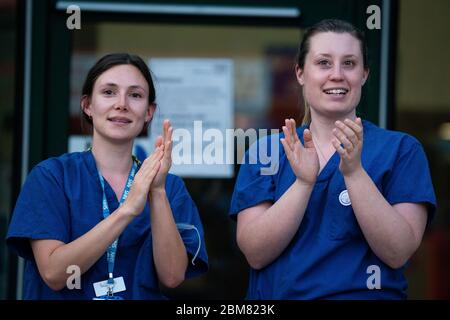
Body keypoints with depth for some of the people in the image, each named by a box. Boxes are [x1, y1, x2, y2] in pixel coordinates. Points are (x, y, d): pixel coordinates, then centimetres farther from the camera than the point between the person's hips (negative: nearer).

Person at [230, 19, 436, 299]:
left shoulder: (402, 149, 4)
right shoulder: (266, 150, 7)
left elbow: (398, 253, -7)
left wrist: (354, 172, -16)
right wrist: (304, 182, -15)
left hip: (366, 293, -1)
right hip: (277, 295, 1)